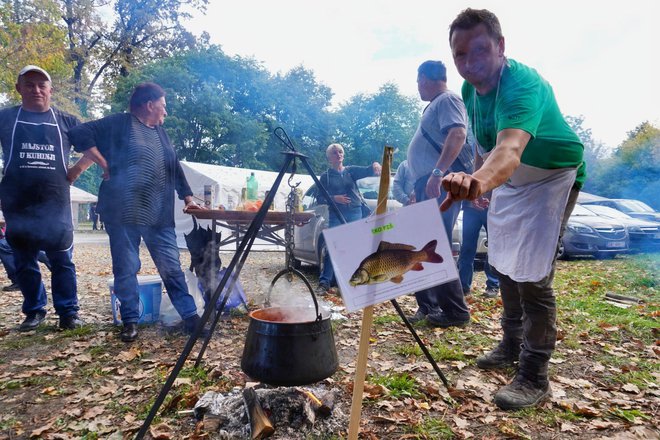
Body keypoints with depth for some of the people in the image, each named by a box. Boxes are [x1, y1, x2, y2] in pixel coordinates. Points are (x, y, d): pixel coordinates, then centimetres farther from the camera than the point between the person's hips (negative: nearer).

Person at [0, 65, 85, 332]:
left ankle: (68, 311, 10)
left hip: (56, 204, -1)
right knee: (24, 262, 9)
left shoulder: (66, 122, 8)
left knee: (62, 260, 2)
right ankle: (34, 310, 23)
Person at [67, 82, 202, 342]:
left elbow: (175, 168, 23)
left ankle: (190, 315, 9)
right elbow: (80, 135, -5)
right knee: (126, 269, 3)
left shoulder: (160, 132, 20)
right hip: (124, 213, -5)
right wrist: (105, 165, -9)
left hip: (159, 214, 5)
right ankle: (130, 321, 16)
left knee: (171, 266, 4)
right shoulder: (119, 123, 1)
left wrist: (187, 197, 19)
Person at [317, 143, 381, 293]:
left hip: (355, 213, 2)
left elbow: (366, 171, -7)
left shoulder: (351, 170, 10)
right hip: (336, 215, -2)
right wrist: (334, 198, -14)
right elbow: (320, 199, 4)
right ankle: (324, 282, -7)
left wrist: (374, 165, -29)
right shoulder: (325, 176, 7)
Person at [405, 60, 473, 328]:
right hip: (428, 185, 10)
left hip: (440, 183, -10)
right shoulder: (435, 105, 26)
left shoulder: (447, 100, -5)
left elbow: (458, 135, -23)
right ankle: (427, 305, 18)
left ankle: (456, 311, -5)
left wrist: (438, 172, -34)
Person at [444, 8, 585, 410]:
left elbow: (511, 150, -55)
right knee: (505, 267, 14)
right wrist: (479, 182, 8)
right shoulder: (471, 88, -9)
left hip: (553, 177, -8)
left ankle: (534, 379, 1)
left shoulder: (523, 84, -34)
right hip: (509, 181, 8)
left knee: (533, 277, -14)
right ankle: (512, 346, 32)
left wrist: (479, 180, -74)